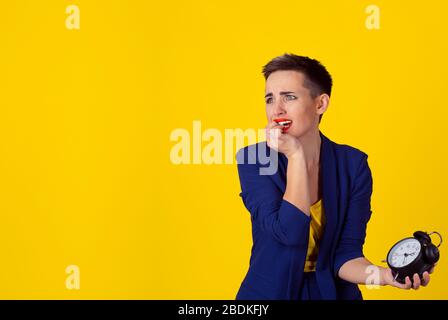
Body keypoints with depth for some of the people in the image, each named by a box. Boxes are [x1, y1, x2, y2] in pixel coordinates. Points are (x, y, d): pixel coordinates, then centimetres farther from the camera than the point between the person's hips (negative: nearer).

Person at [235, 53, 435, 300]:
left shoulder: (353, 164, -4)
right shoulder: (252, 160, -8)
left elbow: (344, 254, -6)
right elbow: (290, 233, -20)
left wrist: (381, 274, -24)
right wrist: (295, 156, -18)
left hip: (332, 292, 0)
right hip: (270, 292, 0)